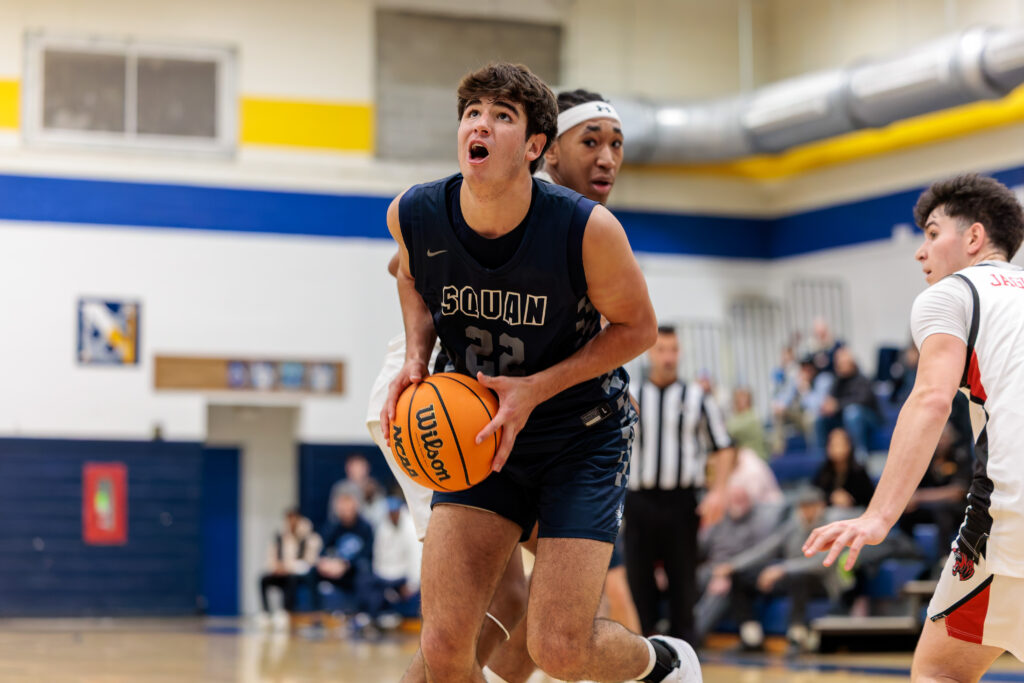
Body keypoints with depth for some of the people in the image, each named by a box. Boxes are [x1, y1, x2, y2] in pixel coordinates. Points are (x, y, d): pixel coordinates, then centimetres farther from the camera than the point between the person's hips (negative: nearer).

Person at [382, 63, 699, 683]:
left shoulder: (586, 229, -25)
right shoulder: (414, 214, -15)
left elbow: (637, 326, -9)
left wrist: (536, 390, -21)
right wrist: (416, 356, -8)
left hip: (584, 436, -3)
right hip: (479, 431, 3)